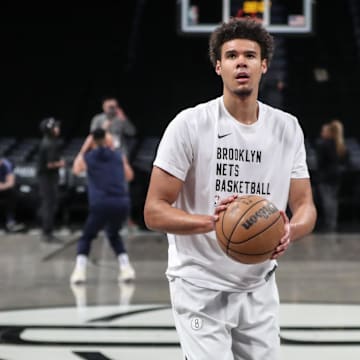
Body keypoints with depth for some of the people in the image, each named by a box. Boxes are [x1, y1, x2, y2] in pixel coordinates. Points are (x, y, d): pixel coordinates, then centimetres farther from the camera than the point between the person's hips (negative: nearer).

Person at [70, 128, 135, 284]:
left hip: (101, 204, -2)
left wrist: (84, 148, 36)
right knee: (114, 235, 30)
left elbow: (76, 170, 33)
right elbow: (129, 176, 33)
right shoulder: (118, 156, 15)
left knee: (86, 238, 18)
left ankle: (79, 271, 0)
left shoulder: (87, 157, 9)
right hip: (122, 203, 3)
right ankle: (126, 268, 18)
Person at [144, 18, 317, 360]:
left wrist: (290, 231, -20)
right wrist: (211, 222, -31)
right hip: (201, 287, -5)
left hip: (259, 286, 5)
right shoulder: (190, 124, -12)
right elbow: (154, 212, -13)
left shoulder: (287, 127, 3)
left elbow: (305, 206, 4)